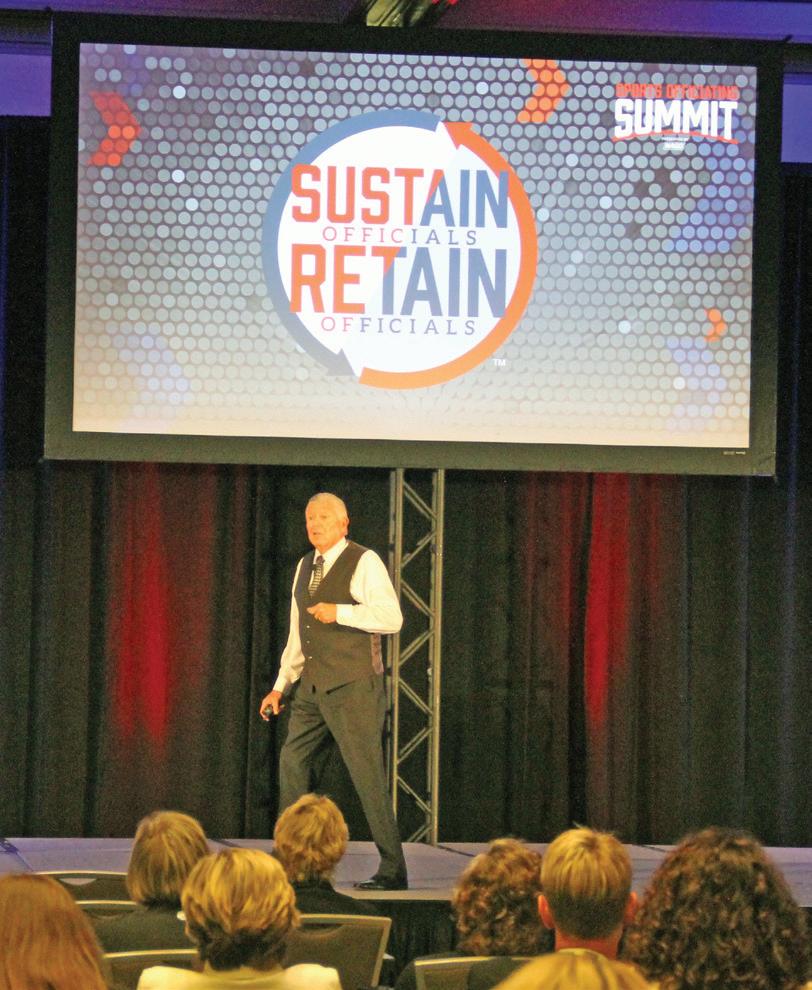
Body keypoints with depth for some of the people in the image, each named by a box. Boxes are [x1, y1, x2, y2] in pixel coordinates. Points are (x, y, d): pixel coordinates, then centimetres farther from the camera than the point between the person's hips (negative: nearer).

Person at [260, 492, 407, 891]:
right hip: (313, 688, 8)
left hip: (352, 687, -8)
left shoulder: (364, 563, -8)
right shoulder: (305, 567, 16)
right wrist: (280, 686, 19)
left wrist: (339, 612, -21)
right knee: (292, 763, 7)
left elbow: (391, 618, -18)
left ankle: (392, 871, -5)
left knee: (367, 775, -9)